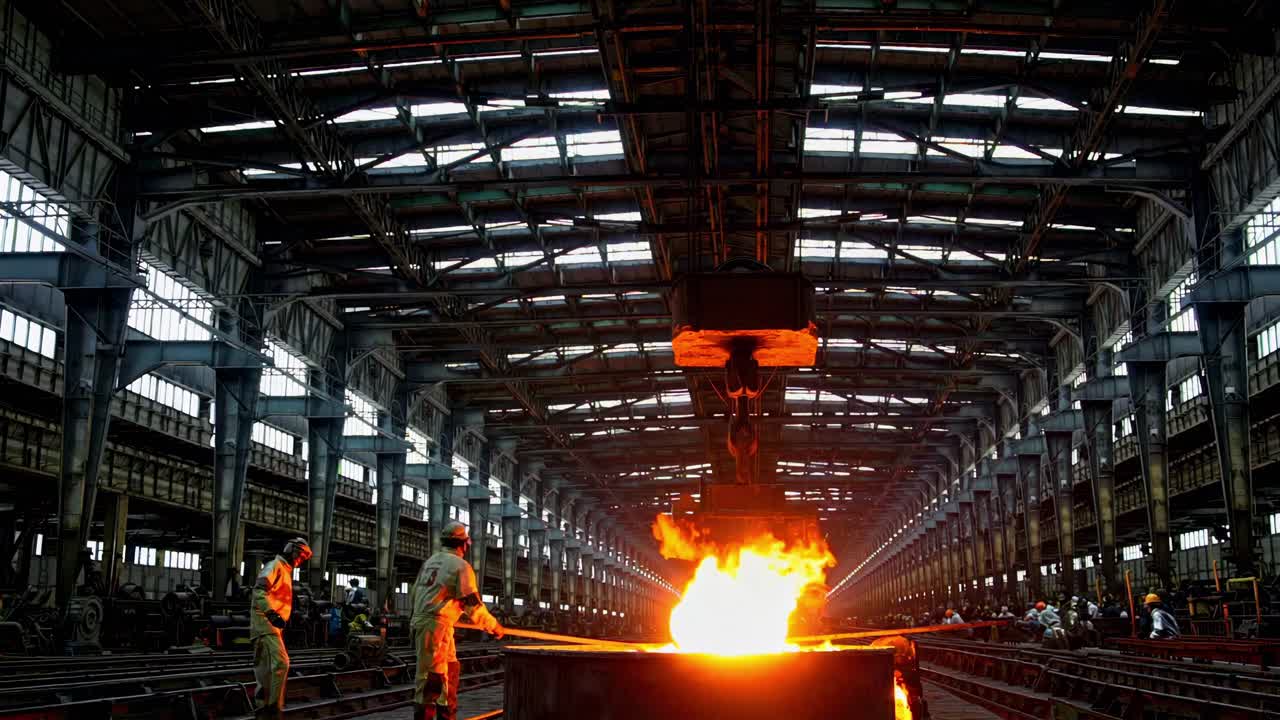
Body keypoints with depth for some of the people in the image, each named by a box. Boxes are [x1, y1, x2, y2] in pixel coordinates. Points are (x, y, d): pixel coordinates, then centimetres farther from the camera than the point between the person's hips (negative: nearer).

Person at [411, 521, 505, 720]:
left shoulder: (430, 562, 17)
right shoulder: (461, 565, -7)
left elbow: (413, 597, 20)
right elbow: (474, 606, -10)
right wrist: (494, 626, 3)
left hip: (422, 621, 9)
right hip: (437, 626, -9)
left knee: (451, 670, 17)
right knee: (431, 677, -7)